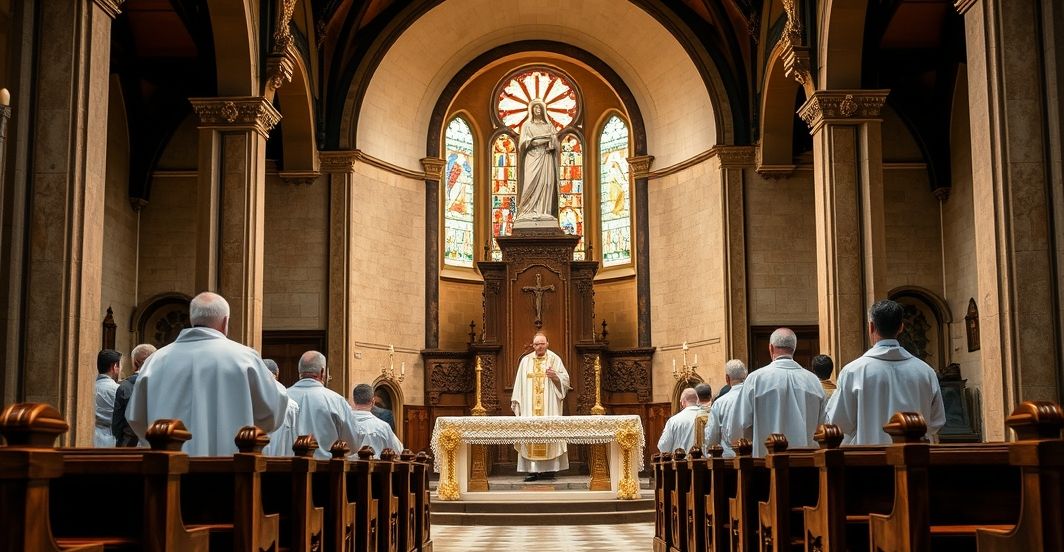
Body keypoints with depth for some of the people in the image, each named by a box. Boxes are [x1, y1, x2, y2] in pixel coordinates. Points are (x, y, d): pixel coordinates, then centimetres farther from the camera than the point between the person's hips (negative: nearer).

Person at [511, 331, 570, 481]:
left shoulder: (554, 359, 6)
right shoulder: (525, 360, 12)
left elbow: (565, 379, 3)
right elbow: (520, 383, 11)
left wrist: (555, 377, -17)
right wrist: (517, 401, 4)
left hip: (549, 406, -2)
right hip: (529, 406, 2)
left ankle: (549, 469, -3)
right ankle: (532, 470, -5)